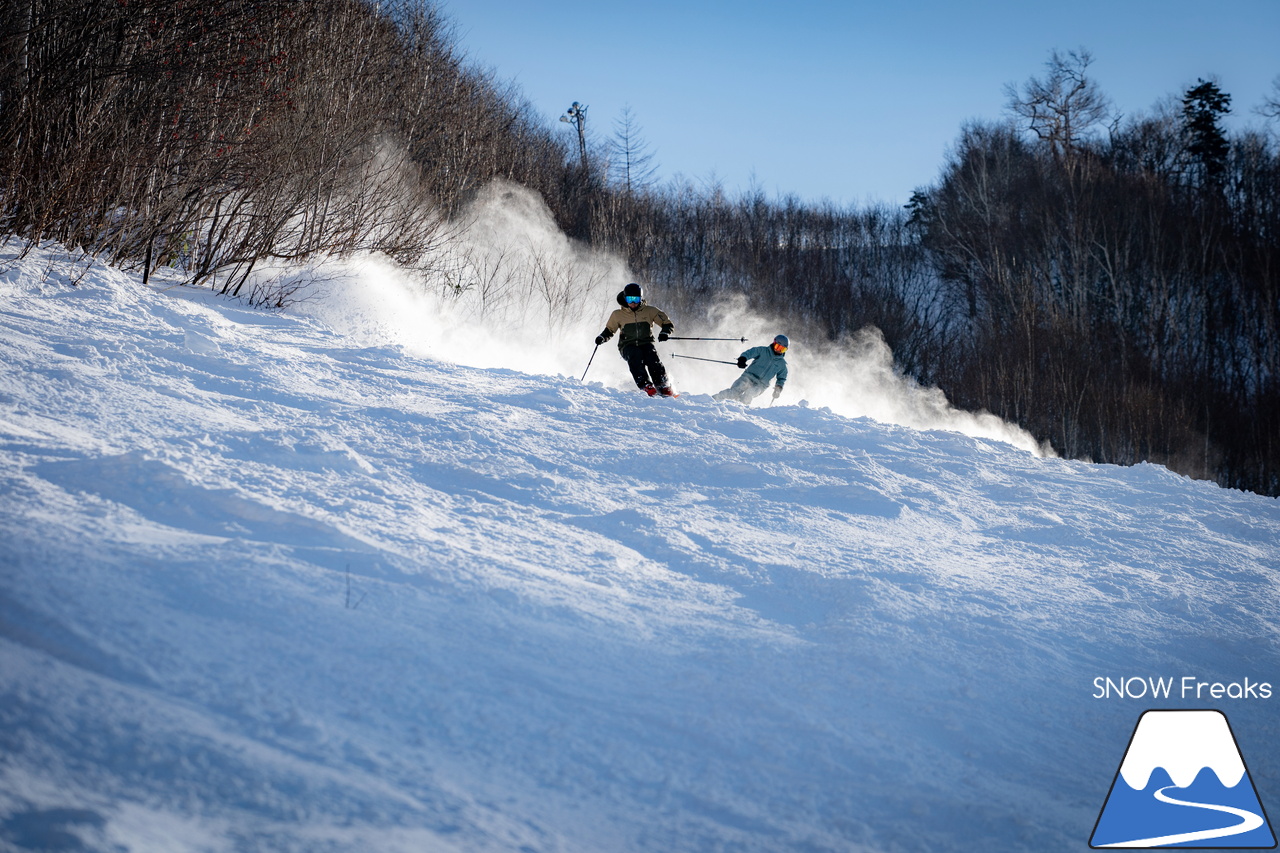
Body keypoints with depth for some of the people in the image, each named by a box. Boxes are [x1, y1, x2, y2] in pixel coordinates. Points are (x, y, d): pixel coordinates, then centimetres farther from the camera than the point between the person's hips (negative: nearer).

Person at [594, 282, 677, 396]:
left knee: (652, 356, -32)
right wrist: (602, 337, -1)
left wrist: (664, 332, -16)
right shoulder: (618, 315, 8)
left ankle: (664, 386, -29)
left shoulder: (650, 311, 5)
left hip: (646, 343, 0)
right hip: (628, 346, 0)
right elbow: (609, 330, 20)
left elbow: (668, 324, 6)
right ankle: (645, 385, -41)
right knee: (635, 356, -34)